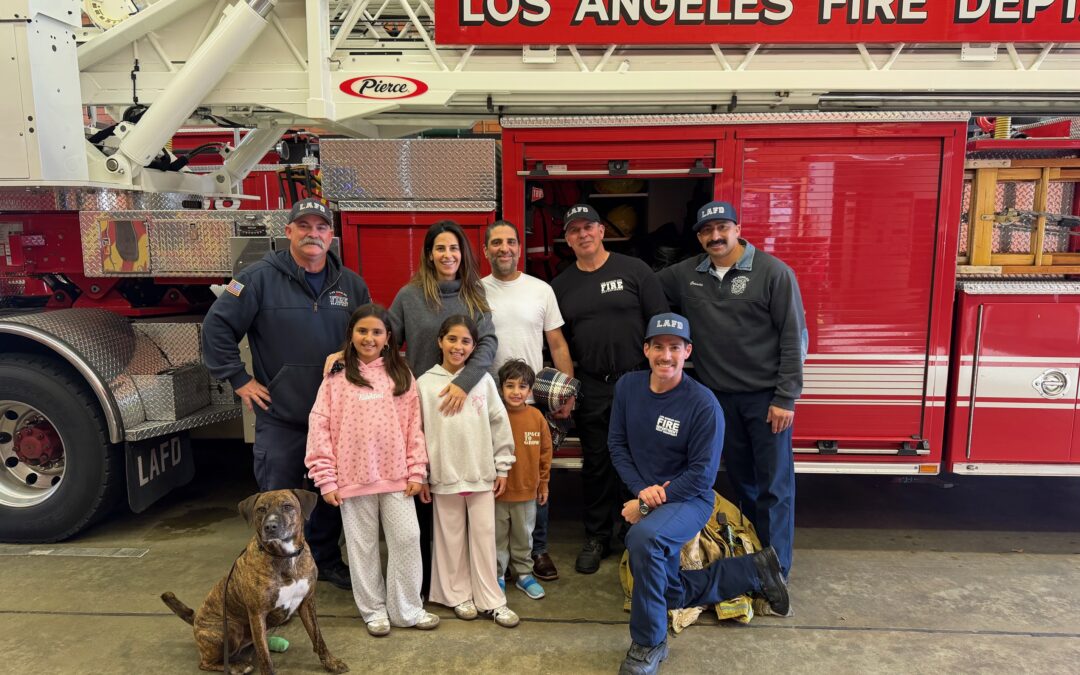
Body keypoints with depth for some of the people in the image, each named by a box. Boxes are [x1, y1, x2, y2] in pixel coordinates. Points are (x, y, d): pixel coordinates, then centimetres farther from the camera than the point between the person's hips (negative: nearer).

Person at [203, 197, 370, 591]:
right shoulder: (261, 278, -6)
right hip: (280, 418, -4)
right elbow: (217, 327, -6)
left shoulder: (350, 284, 7)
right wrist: (239, 380, -7)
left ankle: (325, 558, 35)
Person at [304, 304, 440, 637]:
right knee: (362, 547, 10)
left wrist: (417, 471, -2)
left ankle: (407, 609, 19)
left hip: (396, 476, 1)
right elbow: (320, 428, -3)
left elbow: (414, 426, 3)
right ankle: (374, 610, 26)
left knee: (407, 540, 3)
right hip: (353, 478, -1)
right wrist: (326, 479, -7)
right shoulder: (336, 378, -2)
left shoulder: (401, 375, 3)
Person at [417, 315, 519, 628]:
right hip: (444, 476, 0)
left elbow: (500, 425, 3)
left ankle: (491, 599, 18)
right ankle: (459, 595, 27)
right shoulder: (425, 383, -3)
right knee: (452, 538, 11)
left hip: (481, 474, 1)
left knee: (484, 537, 7)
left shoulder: (483, 380, -1)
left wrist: (502, 467, 3)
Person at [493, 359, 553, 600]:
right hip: (498, 491, -2)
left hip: (527, 491, 2)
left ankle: (523, 573, 34)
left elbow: (545, 451, 4)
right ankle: (497, 576, 27)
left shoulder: (536, 417, -5)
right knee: (497, 537, 12)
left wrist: (543, 483, 8)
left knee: (524, 536, 18)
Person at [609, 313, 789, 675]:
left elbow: (701, 476, -20)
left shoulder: (703, 404, -22)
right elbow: (617, 444, -1)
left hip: (689, 500, -6)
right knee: (671, 593, 16)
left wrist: (647, 505, -19)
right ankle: (754, 570, 32)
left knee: (643, 537, -38)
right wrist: (641, 489, -16)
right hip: (644, 498, 7)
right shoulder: (627, 387, -6)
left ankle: (648, 643, -17)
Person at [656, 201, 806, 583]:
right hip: (720, 396, 5)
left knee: (774, 484, 2)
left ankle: (775, 570, 13)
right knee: (740, 479, 16)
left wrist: (785, 398, -12)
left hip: (765, 397, -4)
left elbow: (794, 337, -9)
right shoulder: (685, 275, 5)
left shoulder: (773, 272, -9)